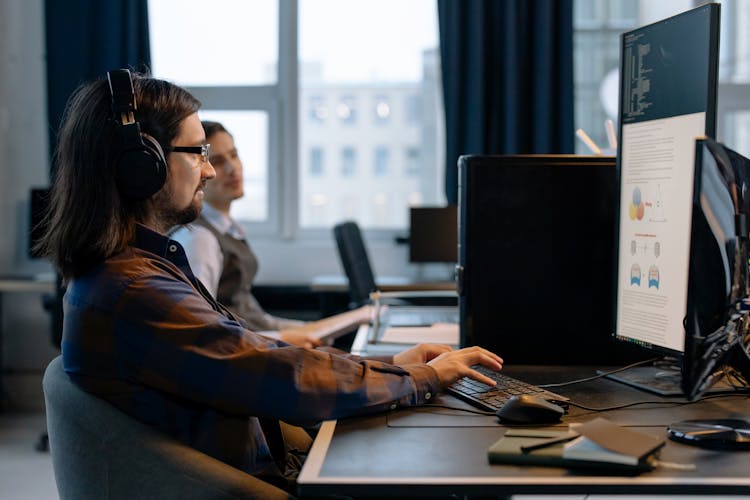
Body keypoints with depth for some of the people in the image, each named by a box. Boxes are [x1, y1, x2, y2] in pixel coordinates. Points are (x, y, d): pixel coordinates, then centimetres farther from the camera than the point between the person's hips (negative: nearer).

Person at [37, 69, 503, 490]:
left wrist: (390, 365, 5)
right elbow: (287, 379, -23)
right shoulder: (132, 294, -24)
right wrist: (423, 378, -9)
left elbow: (254, 355, 10)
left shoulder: (141, 265, 8)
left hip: (262, 465, 9)